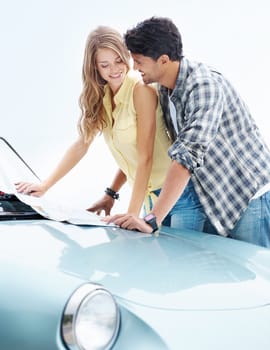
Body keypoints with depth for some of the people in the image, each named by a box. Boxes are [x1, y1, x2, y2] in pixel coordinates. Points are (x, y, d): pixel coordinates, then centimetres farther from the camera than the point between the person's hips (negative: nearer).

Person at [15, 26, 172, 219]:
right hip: (149, 193, 6)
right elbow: (82, 144, 11)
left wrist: (133, 213, -21)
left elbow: (145, 156, -18)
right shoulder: (101, 95, 7)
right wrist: (45, 185, 7)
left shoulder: (141, 89, -15)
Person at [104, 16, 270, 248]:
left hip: (250, 200, -8)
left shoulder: (203, 85, -24)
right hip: (216, 201, 8)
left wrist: (152, 220, -37)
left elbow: (188, 155, -33)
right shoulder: (164, 89, 2)